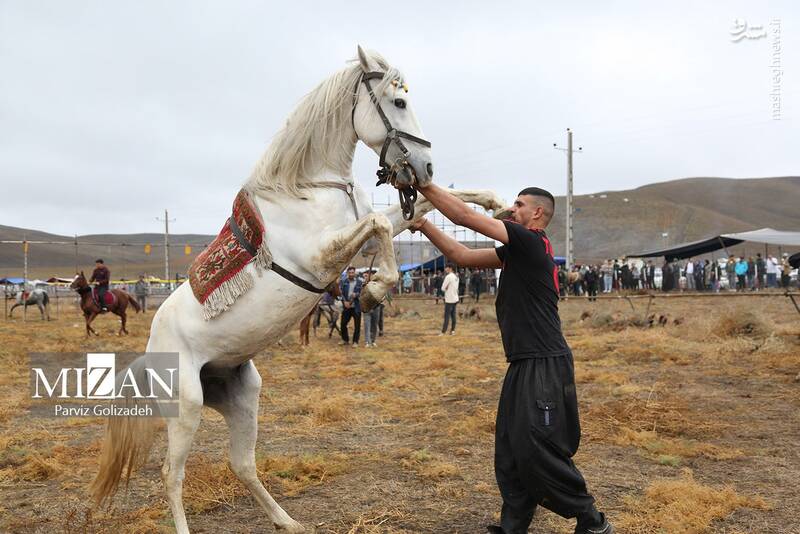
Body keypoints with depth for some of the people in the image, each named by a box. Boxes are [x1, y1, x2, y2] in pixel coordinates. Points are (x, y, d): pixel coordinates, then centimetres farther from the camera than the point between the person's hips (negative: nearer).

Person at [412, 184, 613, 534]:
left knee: (537, 450, -6)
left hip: (545, 366, -10)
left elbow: (466, 217, -13)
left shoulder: (532, 242, -11)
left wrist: (425, 186, -6)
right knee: (509, 450, 12)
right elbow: (462, 255, 18)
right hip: (524, 365, 10)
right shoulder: (516, 252, 16)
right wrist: (423, 225, 13)